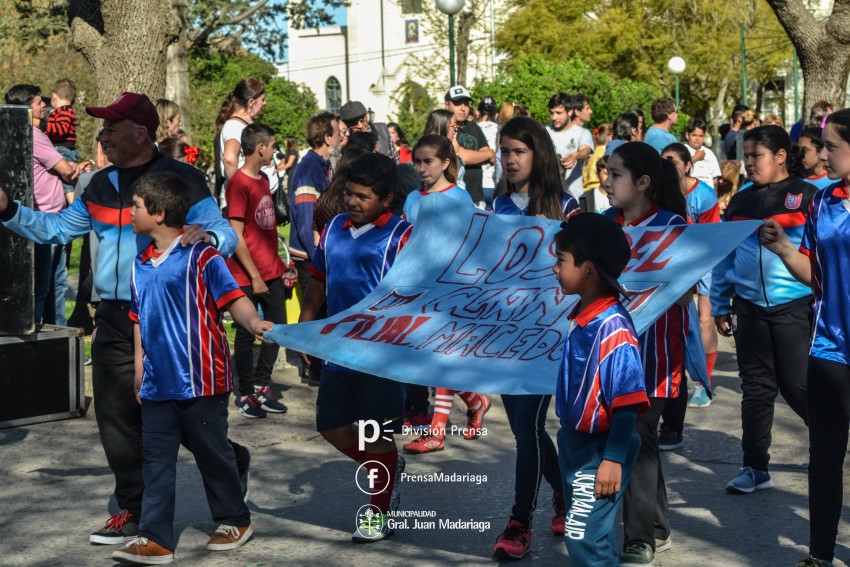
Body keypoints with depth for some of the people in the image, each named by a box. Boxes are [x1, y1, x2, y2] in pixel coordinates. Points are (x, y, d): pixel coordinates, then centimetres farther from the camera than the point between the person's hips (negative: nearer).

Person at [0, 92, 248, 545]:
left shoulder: (180, 179, -8)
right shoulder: (101, 186, 12)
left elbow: (226, 234, -12)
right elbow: (57, 229, 16)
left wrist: (206, 235, -34)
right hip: (113, 320, 6)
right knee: (117, 421, 8)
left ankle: (232, 462, 28)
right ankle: (134, 512, 20)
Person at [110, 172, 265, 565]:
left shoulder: (200, 257, -10)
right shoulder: (141, 264, 12)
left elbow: (232, 298, -16)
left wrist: (253, 322, -35)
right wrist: (140, 364, 17)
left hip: (201, 380, -7)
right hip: (157, 382, 7)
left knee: (212, 453, 8)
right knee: (156, 459, 5)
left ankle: (235, 521, 27)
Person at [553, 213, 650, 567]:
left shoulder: (612, 326, -24)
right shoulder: (580, 316, 2)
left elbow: (626, 401, -24)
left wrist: (613, 458, -22)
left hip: (602, 448, -9)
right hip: (575, 441, 9)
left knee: (584, 536, -7)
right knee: (586, 531, 19)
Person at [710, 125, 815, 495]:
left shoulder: (807, 197, -5)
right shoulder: (740, 202, 10)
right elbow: (724, 256, 14)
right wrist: (720, 306, 11)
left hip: (793, 308, -4)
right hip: (749, 308, 4)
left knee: (797, 387, -1)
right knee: (756, 388, 8)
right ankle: (755, 468, 16)